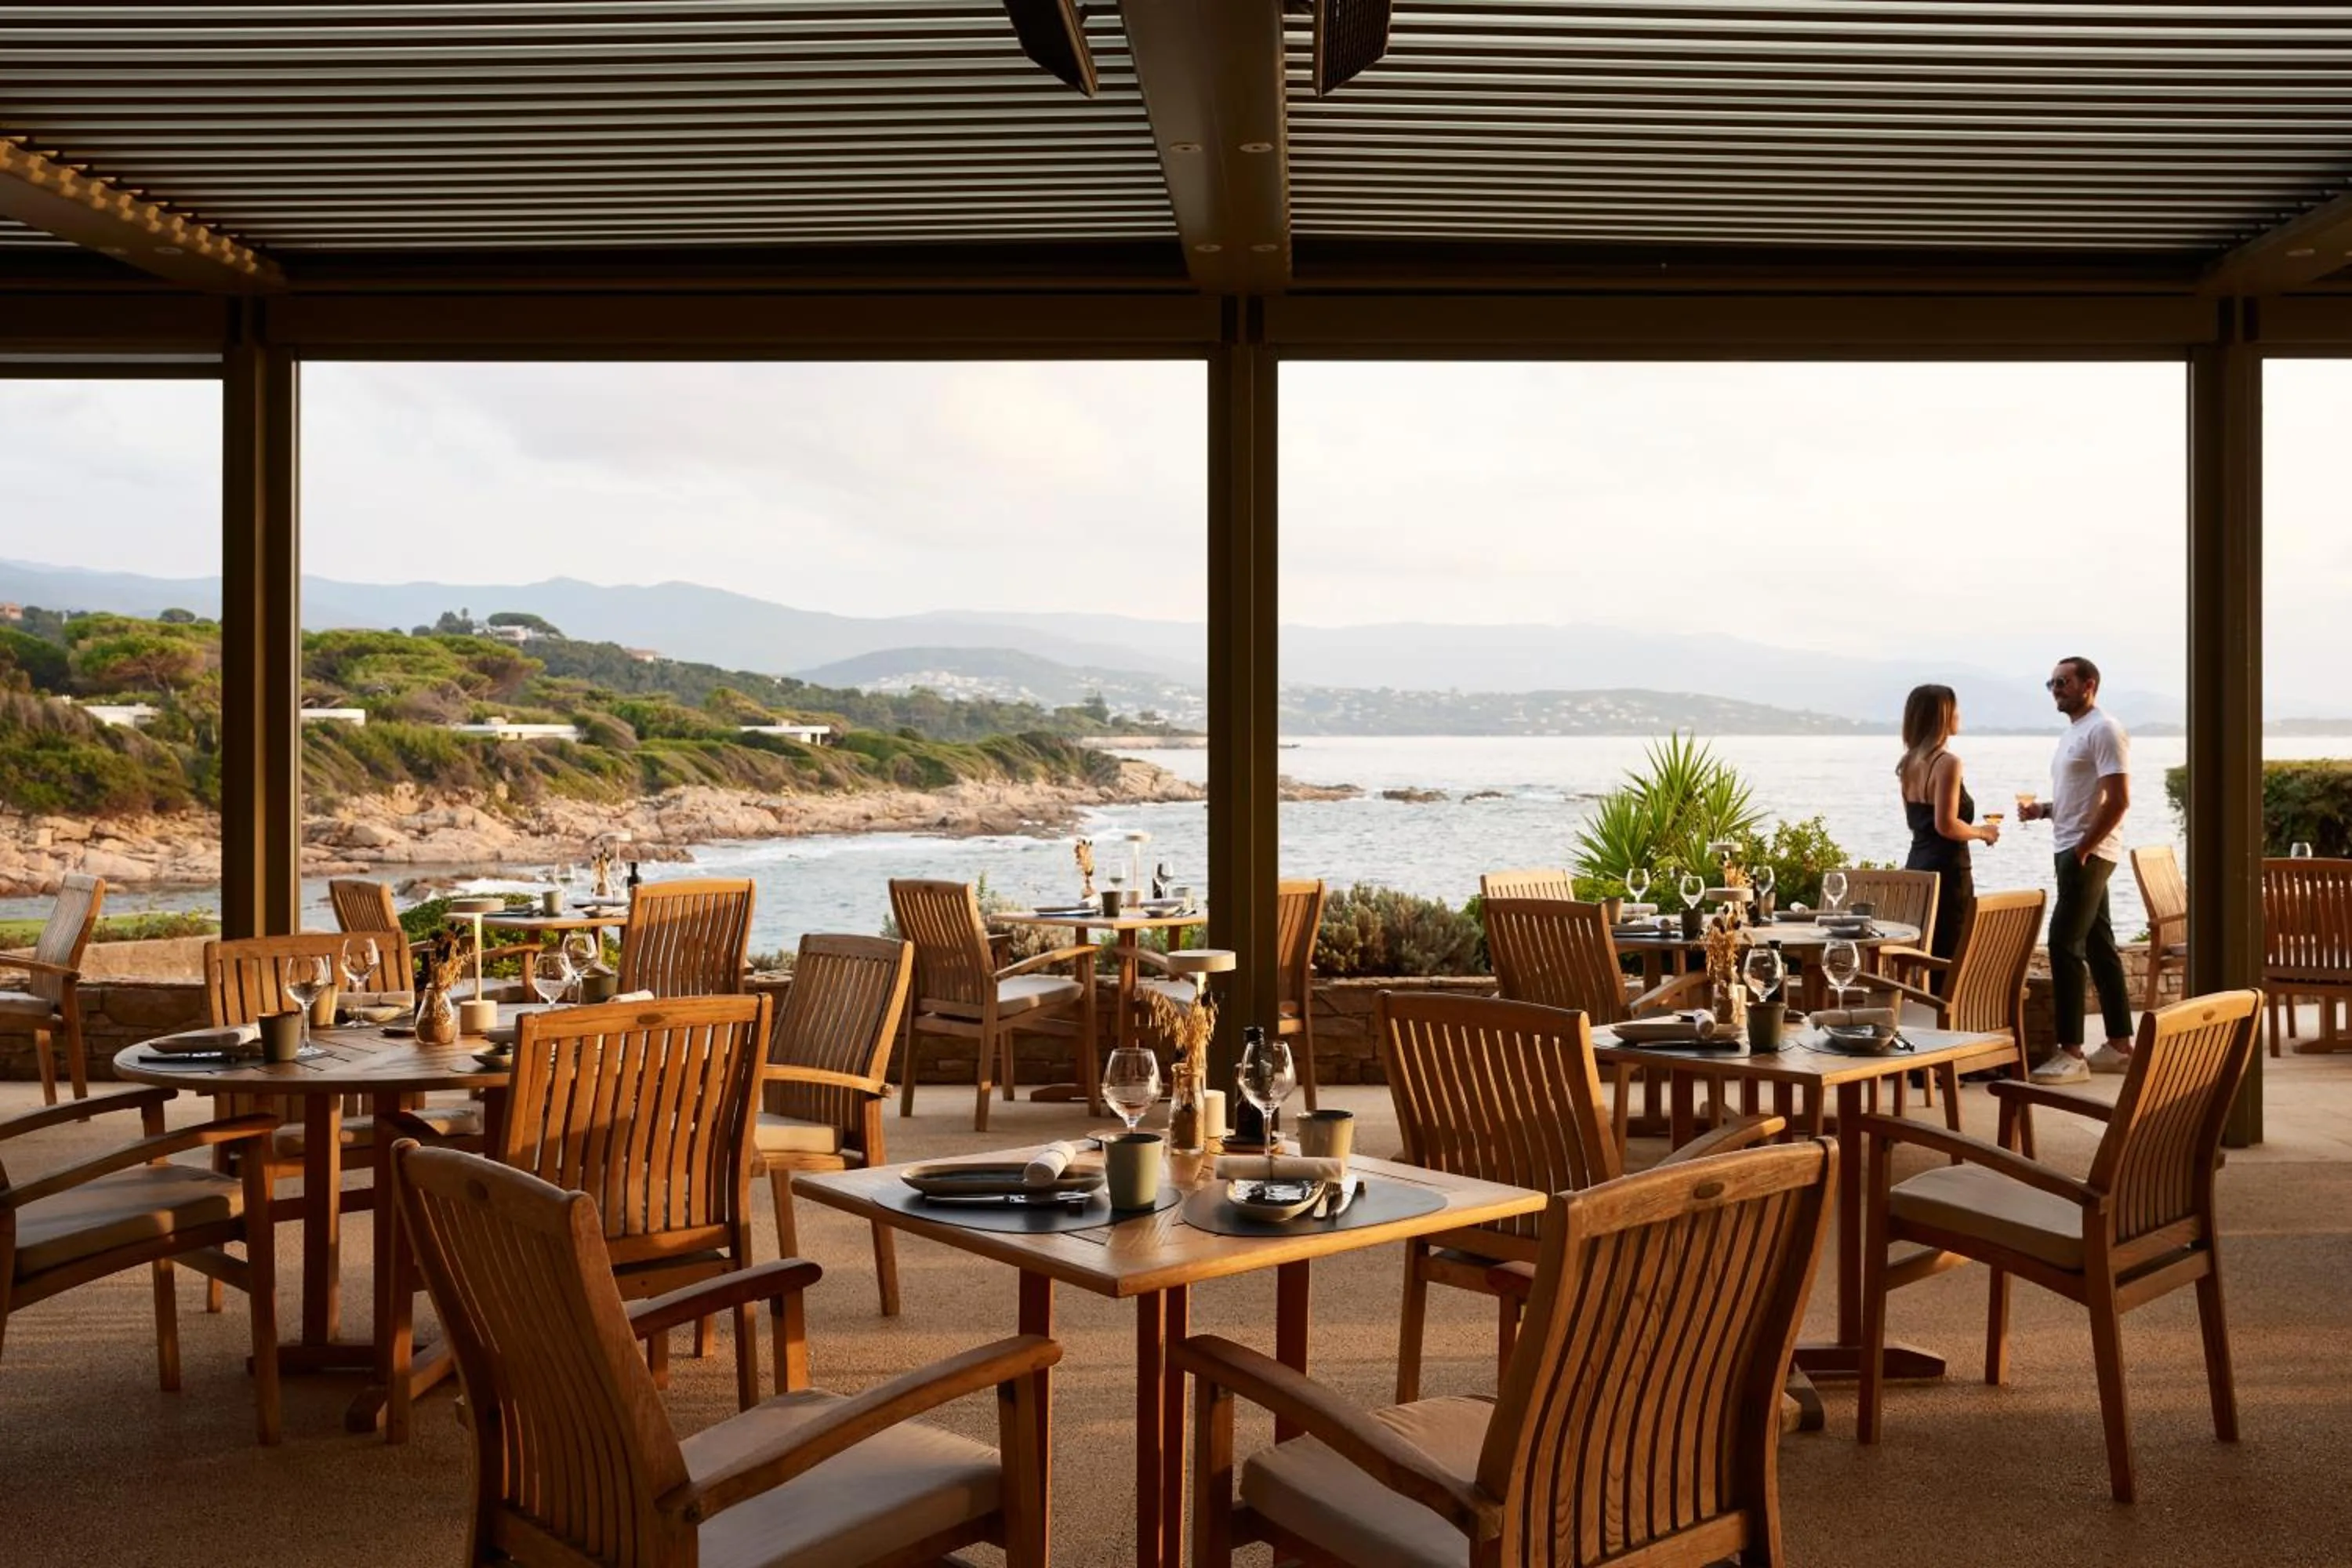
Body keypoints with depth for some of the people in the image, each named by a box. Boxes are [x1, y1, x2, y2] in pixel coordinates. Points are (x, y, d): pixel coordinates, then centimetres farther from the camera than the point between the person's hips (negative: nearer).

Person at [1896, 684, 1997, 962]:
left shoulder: (1909, 764, 10)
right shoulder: (1947, 763, -15)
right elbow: (1947, 825, -20)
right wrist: (1983, 832, -4)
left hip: (1917, 866, 8)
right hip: (1946, 870, -8)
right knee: (1949, 958, -4)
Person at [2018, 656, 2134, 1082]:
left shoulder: (2104, 731, -12)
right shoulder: (2074, 732, 18)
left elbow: (2118, 800, -19)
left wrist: (2083, 848, -20)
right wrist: (2042, 809, 7)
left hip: (2089, 853, -10)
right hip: (2071, 851, 10)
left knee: (2064, 944, -12)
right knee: (2098, 946, 12)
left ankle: (2071, 1054, -11)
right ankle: (2120, 1046, 18)